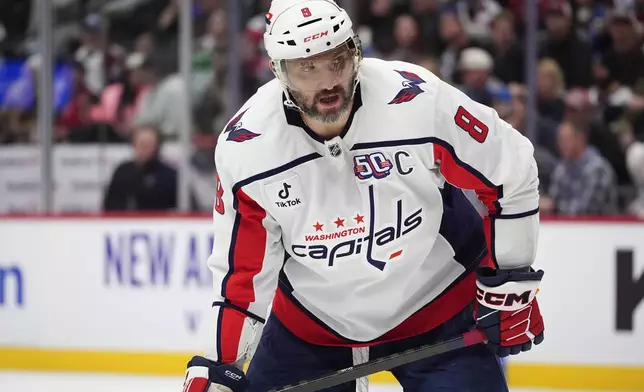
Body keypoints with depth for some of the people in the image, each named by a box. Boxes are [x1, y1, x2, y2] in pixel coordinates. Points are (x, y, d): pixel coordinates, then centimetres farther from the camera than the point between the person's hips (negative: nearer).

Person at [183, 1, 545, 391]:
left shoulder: (420, 103, -25)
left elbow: (511, 173, -11)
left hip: (435, 310, -2)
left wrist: (509, 282, -7)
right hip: (308, 324, 2)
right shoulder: (244, 148, -16)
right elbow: (241, 269, -4)